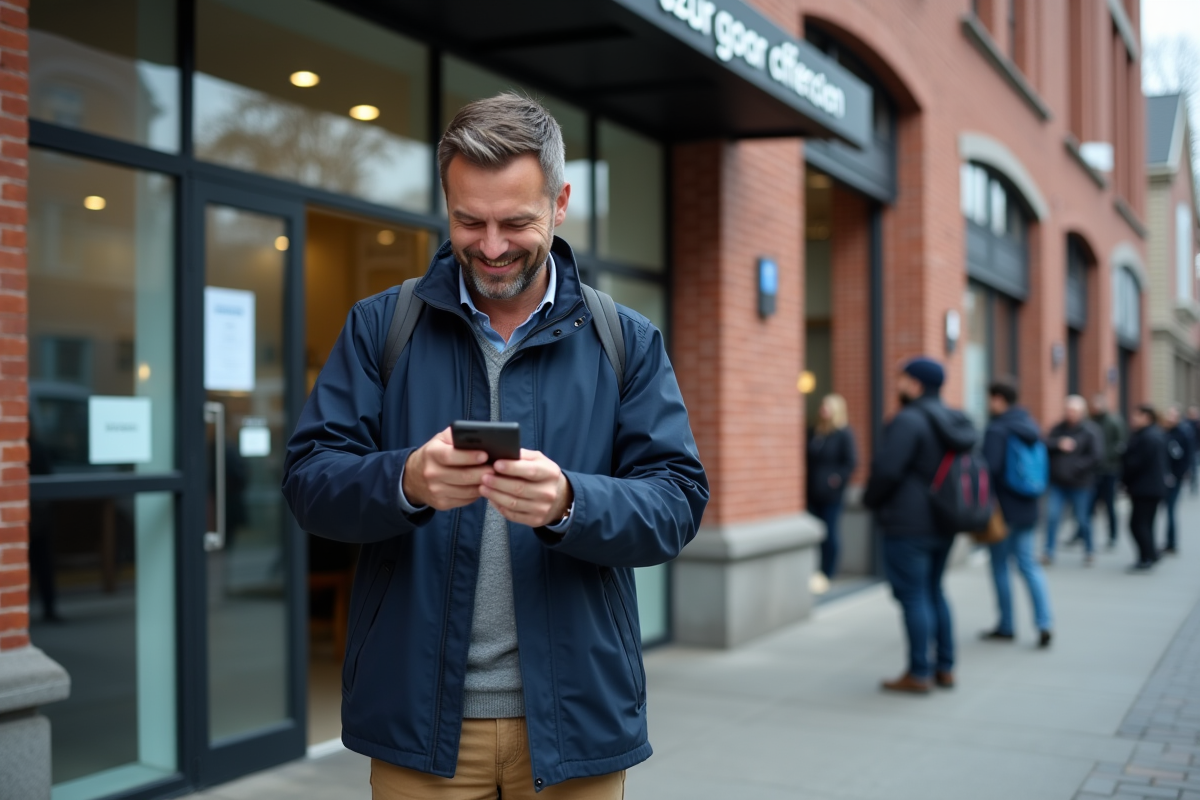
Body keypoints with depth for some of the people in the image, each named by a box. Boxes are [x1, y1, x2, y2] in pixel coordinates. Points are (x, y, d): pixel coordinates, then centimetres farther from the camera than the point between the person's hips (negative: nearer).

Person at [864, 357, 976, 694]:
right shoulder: (953, 423, 10)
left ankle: (919, 674, 4)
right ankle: (944, 668, 22)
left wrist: (870, 499, -5)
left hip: (908, 524, -9)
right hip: (942, 524, 9)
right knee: (934, 592, 18)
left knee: (913, 596, -2)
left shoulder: (909, 420, -18)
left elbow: (886, 469, -23)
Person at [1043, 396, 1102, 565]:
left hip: (1079, 483, -3)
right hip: (1057, 483, 3)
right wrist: (1058, 444, -20)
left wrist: (1075, 467, -18)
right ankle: (1049, 552, 3)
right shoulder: (1059, 428, 7)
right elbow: (1046, 444, -3)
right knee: (1052, 516, -4)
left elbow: (1095, 456, -13)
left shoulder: (1089, 431, -6)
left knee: (1082, 519, 6)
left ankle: (1089, 550, 26)